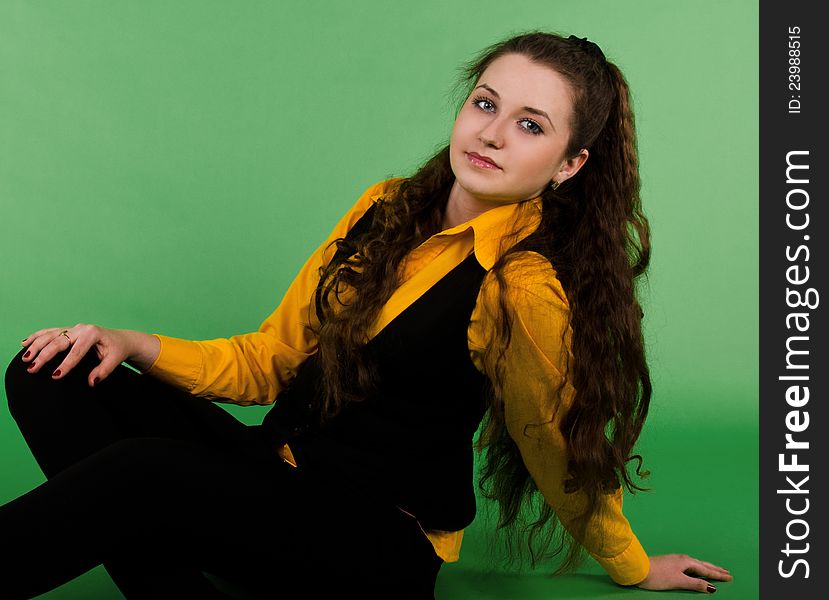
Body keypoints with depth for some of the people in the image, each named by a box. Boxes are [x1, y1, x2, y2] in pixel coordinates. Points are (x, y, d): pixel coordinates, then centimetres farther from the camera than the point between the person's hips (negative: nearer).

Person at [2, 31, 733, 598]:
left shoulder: (524, 289, -17)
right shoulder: (387, 210, 3)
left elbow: (569, 459, -1)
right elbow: (274, 358, 8)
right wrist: (133, 345, -5)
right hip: (281, 464, 8)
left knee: (143, 469, -33)